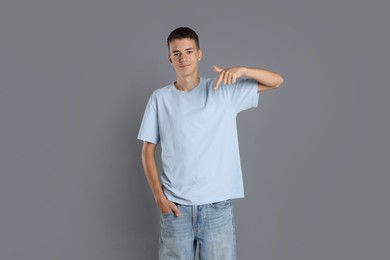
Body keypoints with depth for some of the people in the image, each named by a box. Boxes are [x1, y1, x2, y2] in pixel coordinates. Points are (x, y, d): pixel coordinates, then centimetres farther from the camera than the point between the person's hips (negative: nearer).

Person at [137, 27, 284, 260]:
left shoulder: (225, 90, 1)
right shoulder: (160, 98, 2)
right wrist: (159, 195, -5)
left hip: (217, 204, 0)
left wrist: (241, 70, -19)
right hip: (176, 205, 1)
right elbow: (148, 151, 4)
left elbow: (277, 81, -2)